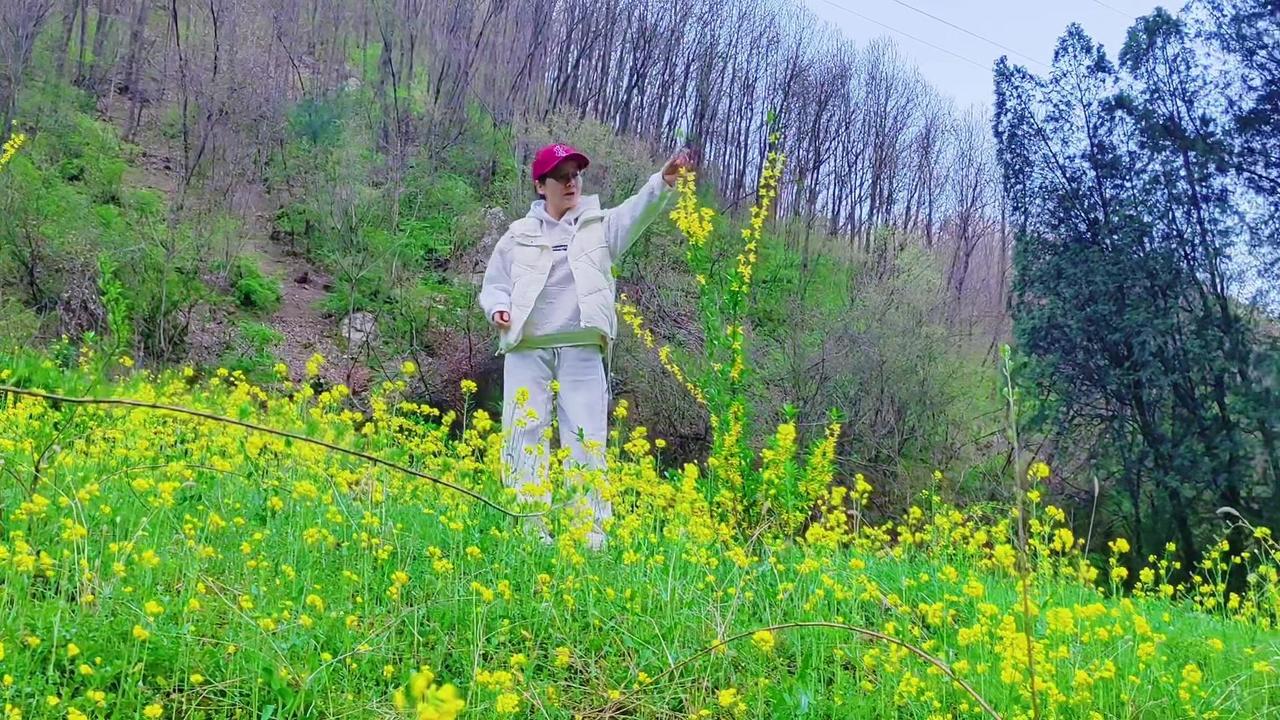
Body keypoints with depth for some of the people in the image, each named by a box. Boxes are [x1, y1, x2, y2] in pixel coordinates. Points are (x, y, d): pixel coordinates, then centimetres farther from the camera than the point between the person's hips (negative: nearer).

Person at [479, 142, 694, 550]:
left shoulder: (599, 227, 10)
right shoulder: (520, 234, 15)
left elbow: (637, 212, -8)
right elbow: (493, 285, 20)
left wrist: (664, 181, -28)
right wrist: (498, 309, -3)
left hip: (582, 351, -1)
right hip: (527, 351, 1)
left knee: (586, 440, -4)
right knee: (525, 437, -1)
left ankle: (591, 534, -2)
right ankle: (529, 532, 2)